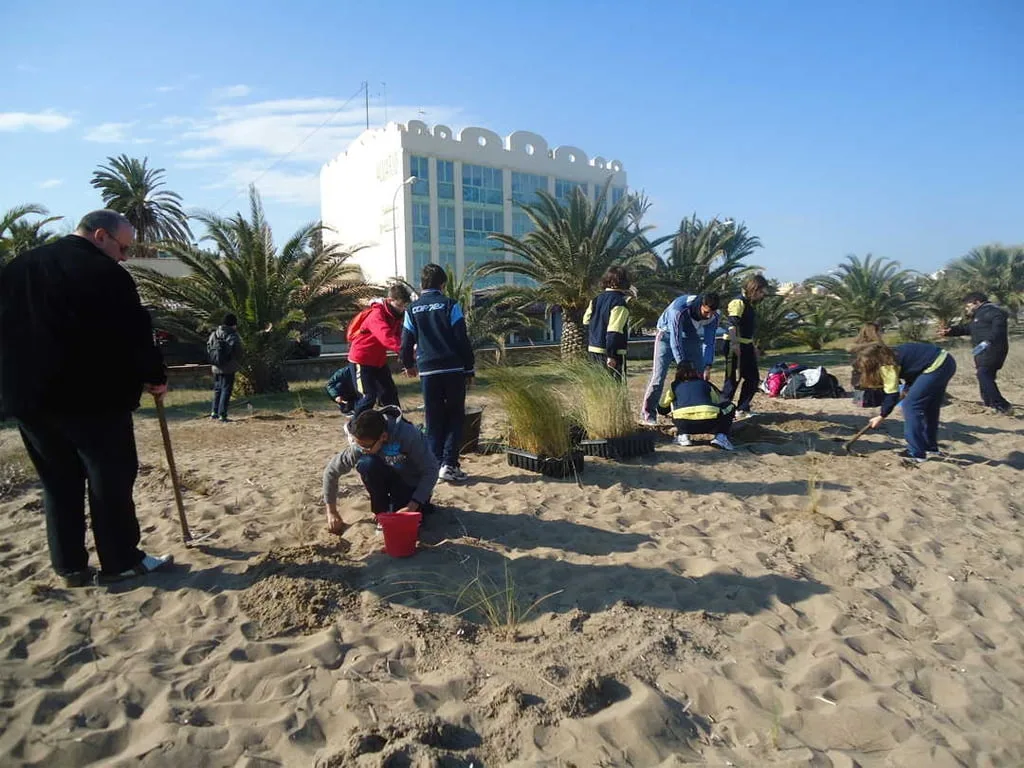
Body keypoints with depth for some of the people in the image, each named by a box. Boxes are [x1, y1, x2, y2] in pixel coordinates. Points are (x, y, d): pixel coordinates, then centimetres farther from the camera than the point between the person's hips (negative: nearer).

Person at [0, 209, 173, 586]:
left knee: (58, 481, 12)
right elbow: (134, 333, -11)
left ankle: (70, 566, 16)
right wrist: (154, 377, 2)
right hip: (91, 395, -7)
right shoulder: (104, 272, -10)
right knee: (111, 477, 2)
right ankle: (120, 560, 8)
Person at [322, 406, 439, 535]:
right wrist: (332, 512, -8)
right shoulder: (362, 445, -23)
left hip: (413, 485, -2)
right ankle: (383, 512, -7)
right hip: (389, 479, 3)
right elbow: (331, 470, -10)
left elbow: (431, 470, -26)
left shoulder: (408, 435, -34)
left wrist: (412, 506, -32)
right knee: (365, 464, -29)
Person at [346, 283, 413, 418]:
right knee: (368, 396, -11)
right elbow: (386, 337, -43)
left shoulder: (394, 315, 2)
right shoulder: (376, 314, -26)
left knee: (390, 393, 11)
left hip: (379, 360, 9)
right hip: (362, 360, -9)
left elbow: (397, 336, -4)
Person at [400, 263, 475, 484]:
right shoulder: (450, 305, -2)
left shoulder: (412, 310, 7)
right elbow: (462, 340, -5)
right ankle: (449, 464, -1)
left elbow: (406, 343, 10)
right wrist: (469, 368, 3)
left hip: (428, 372, 2)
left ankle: (435, 465, 9)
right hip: (453, 370, -2)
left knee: (434, 421, 11)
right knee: (455, 418, 7)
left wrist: (409, 365, 29)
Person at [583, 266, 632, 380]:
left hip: (593, 350, 8)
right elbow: (614, 332, -19)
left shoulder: (596, 299, 11)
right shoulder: (619, 303, -13)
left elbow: (586, 323, 14)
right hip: (610, 353, -8)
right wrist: (612, 355, -19)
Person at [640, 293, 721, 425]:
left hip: (692, 339, 5)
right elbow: (675, 341, -35)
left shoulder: (713, 317, -21)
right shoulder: (679, 310, -37)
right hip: (668, 335, -5)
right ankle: (648, 414, -6)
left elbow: (709, 342, -13)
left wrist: (708, 367, -23)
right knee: (659, 376, -11)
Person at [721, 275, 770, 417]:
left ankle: (742, 408, 20)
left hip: (746, 346, 10)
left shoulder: (750, 304, 18)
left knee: (754, 378, 11)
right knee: (733, 379, -6)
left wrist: (753, 346, 29)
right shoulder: (738, 302, -12)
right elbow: (732, 324, -26)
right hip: (736, 347, -10)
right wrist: (734, 343, -36)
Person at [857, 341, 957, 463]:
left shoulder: (887, 365, -12)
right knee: (929, 407, 21)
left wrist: (881, 416, -2)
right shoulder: (892, 356, 13)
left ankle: (916, 453, -4)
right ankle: (930, 447, 33)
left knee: (910, 405, -6)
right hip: (946, 361, 10)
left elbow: (892, 395, -10)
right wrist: (907, 390, 11)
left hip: (935, 366, -10)